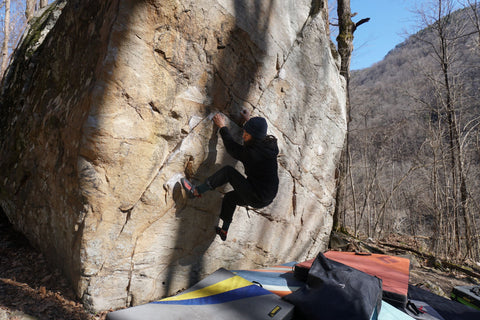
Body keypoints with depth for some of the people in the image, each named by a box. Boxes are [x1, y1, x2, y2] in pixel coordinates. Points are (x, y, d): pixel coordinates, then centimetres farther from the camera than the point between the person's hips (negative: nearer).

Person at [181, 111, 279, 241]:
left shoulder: (254, 153, -25)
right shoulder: (269, 144, 0)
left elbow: (232, 148, -9)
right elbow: (260, 137, 26)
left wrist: (222, 127, 3)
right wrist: (249, 121, 37)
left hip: (258, 199, -9)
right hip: (267, 197, 10)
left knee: (228, 171, -12)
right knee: (230, 197, 28)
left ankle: (196, 191, -3)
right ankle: (224, 231, 42)